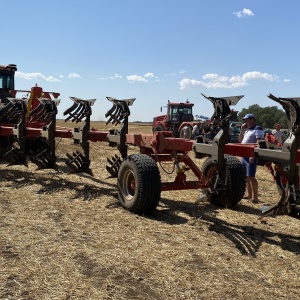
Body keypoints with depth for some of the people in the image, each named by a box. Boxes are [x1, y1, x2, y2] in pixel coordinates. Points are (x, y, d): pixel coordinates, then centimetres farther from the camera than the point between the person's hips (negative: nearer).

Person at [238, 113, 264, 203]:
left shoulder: (258, 129, -10)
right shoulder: (247, 129, 18)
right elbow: (240, 140, 22)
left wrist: (253, 155, -26)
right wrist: (242, 130, 9)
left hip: (251, 156, -9)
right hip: (244, 156, 9)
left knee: (251, 177, -12)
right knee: (246, 176, 13)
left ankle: (255, 198, -9)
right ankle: (249, 195, 23)